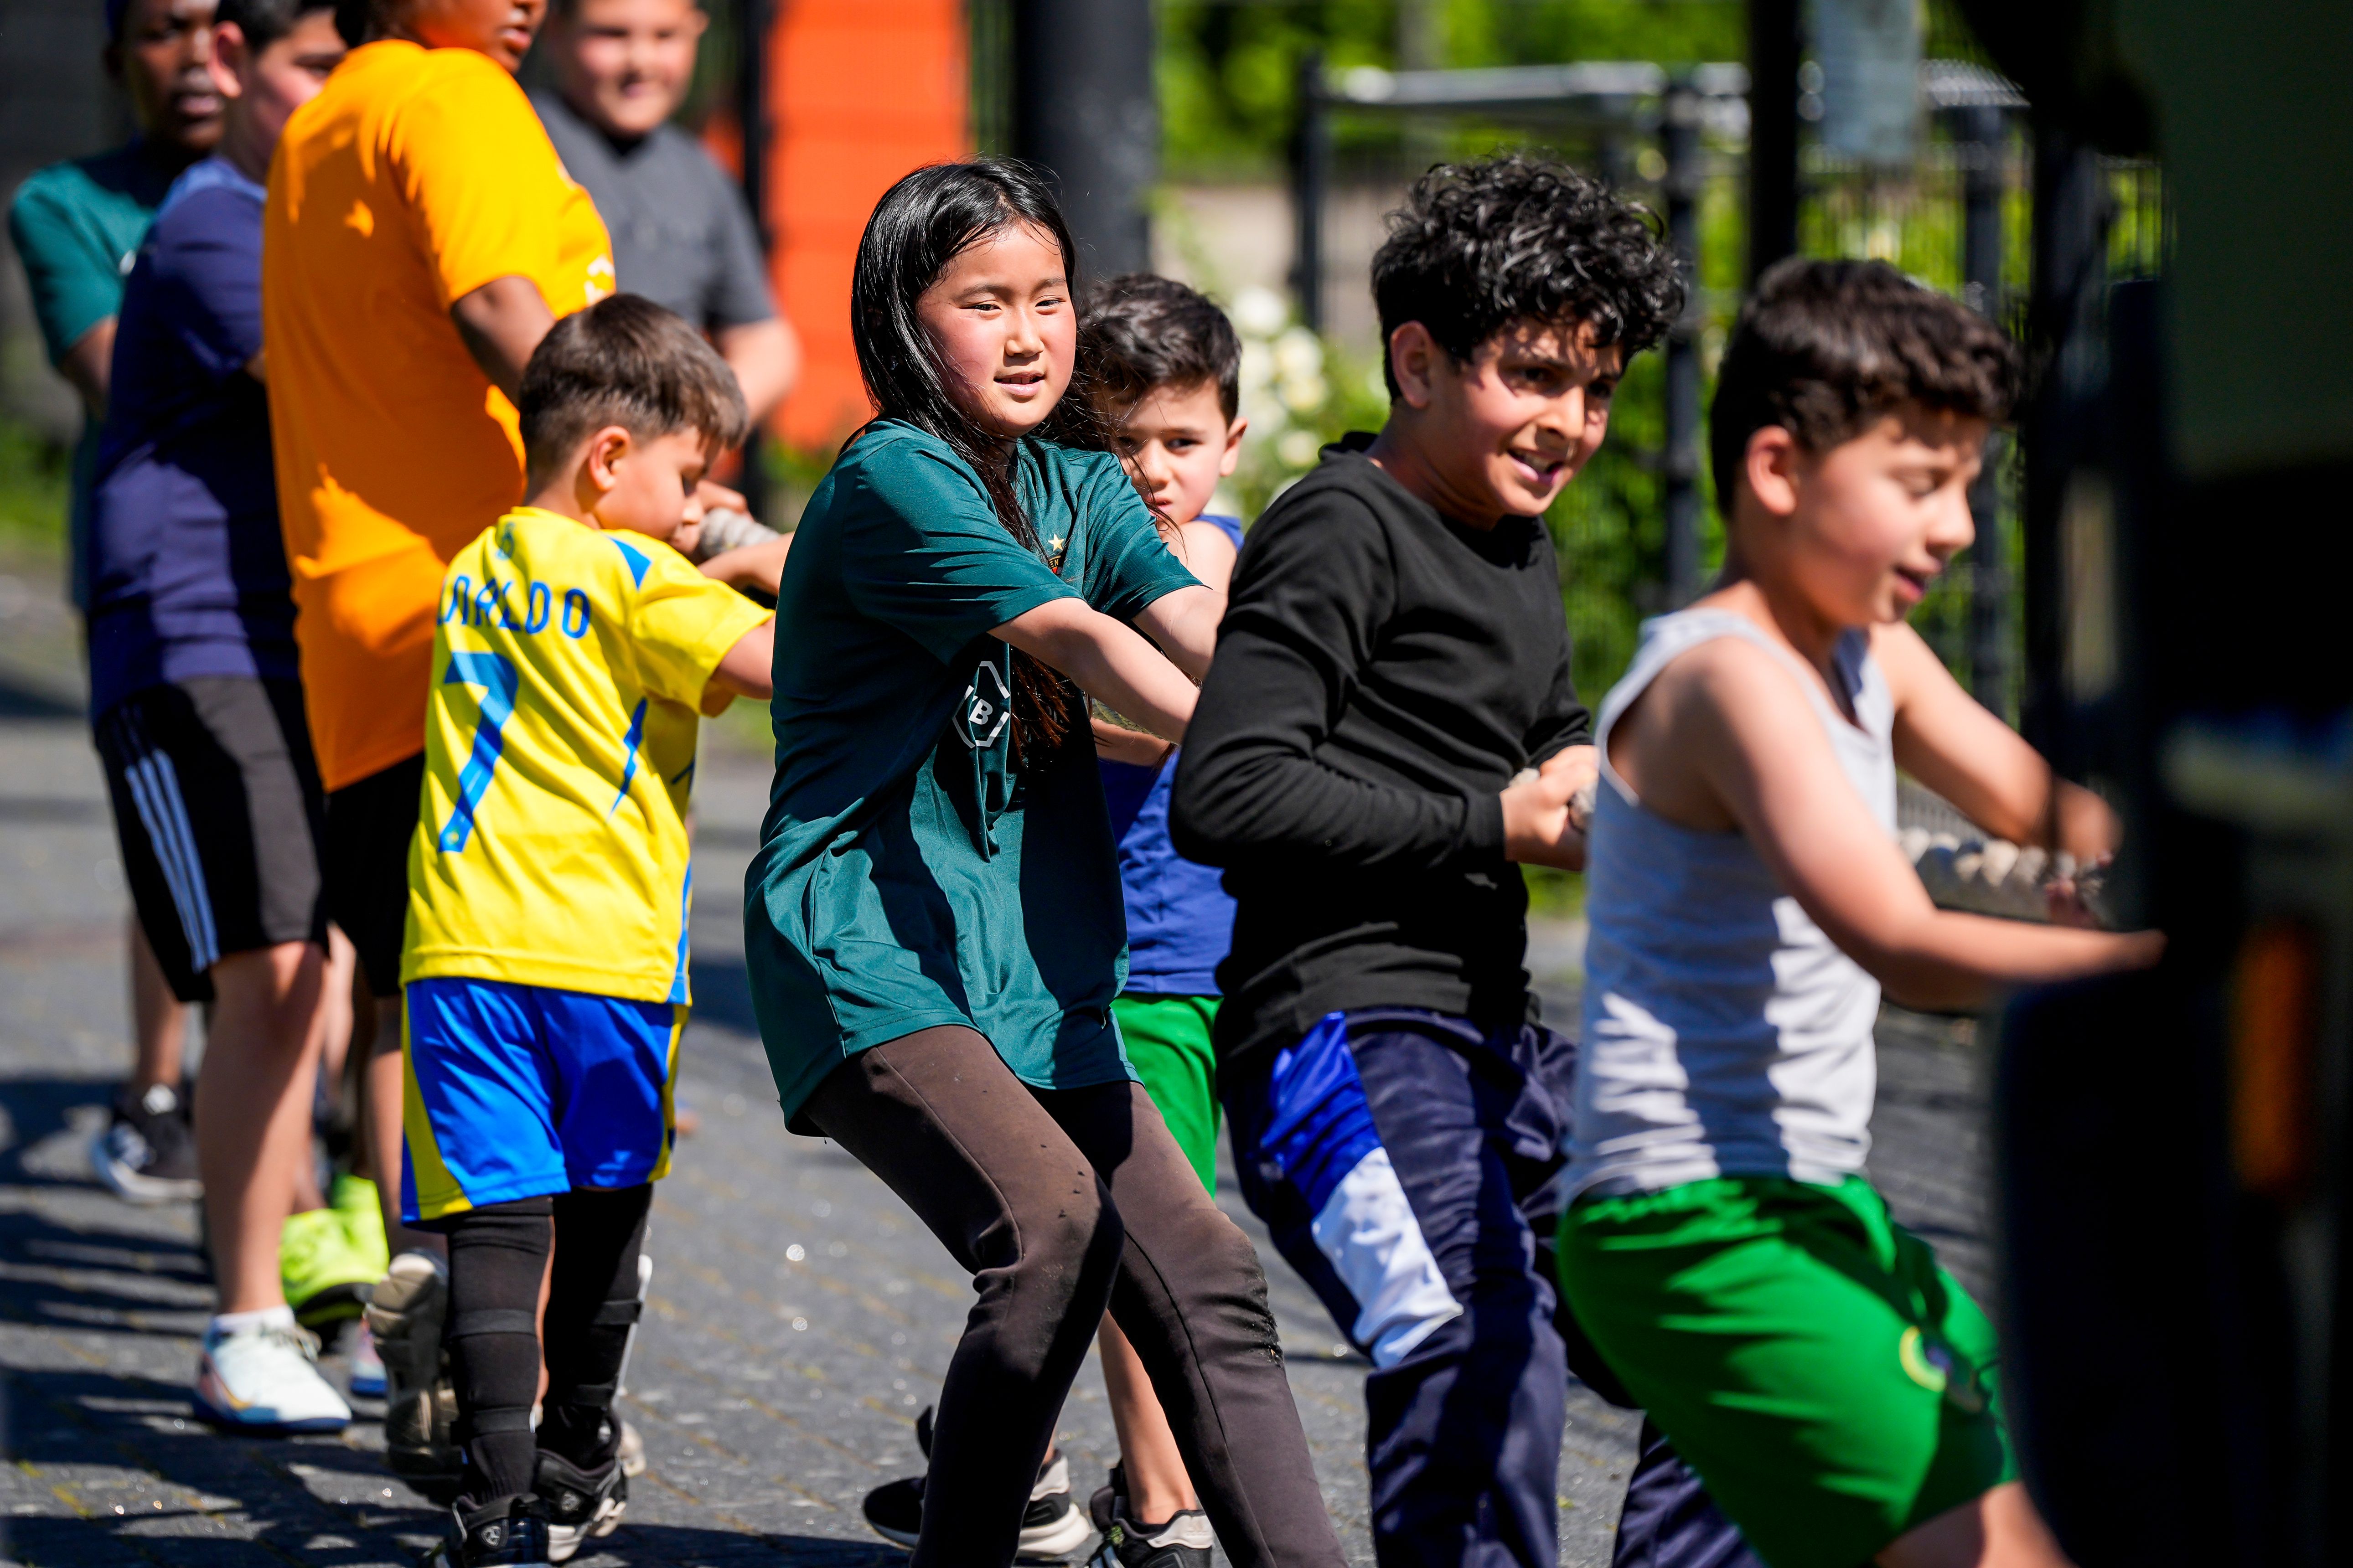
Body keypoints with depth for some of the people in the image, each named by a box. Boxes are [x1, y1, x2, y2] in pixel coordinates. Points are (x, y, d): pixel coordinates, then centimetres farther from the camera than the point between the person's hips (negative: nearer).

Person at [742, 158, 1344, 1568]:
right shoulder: (891, 478, -9)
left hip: (1031, 970, 8)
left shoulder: (1085, 489, 14)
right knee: (1053, 1220, -27)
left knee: (1201, 1274, 1)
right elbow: (1077, 640, -20)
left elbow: (1203, 633, -2)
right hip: (867, 959, -8)